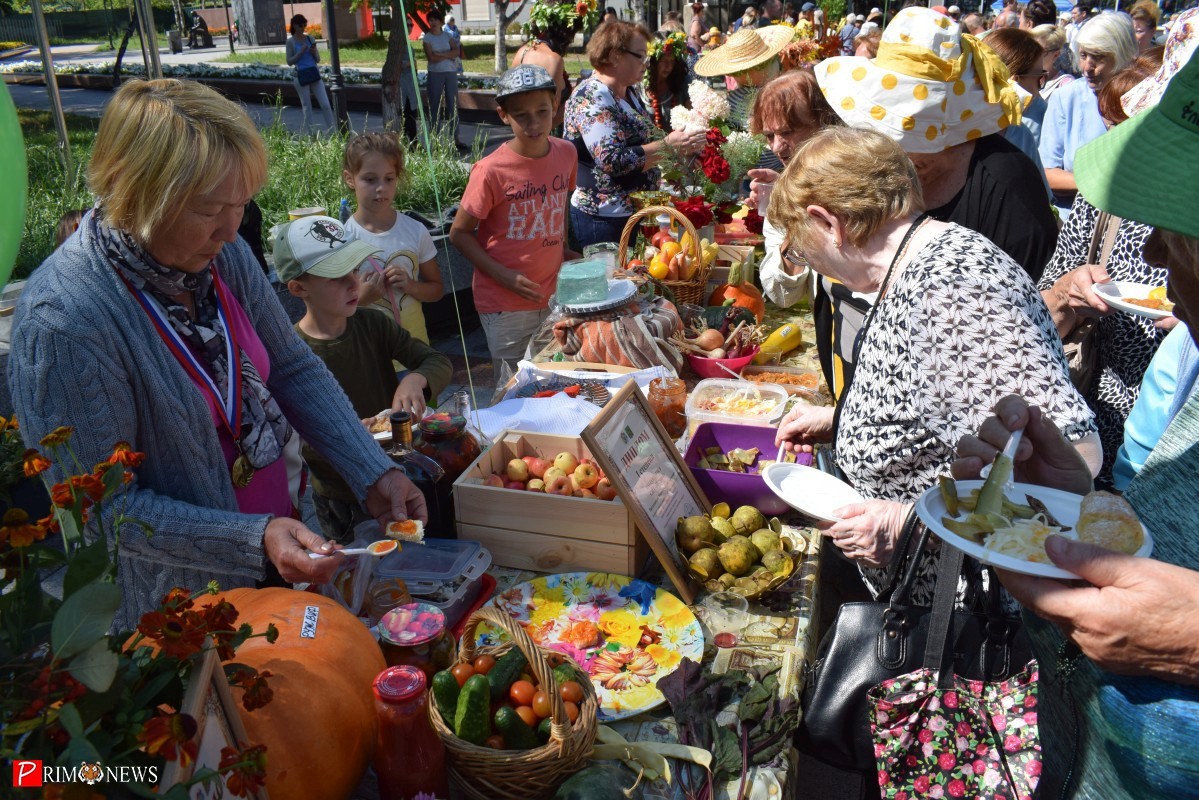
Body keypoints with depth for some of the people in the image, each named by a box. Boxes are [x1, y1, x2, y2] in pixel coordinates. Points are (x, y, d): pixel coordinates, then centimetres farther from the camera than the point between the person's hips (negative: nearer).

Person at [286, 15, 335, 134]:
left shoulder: (310, 38, 8)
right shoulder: (291, 41, -1)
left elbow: (318, 60, 11)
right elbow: (289, 62, -5)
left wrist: (314, 52, -10)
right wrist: (301, 52, -14)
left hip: (314, 73, 3)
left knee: (326, 105, -4)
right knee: (307, 108, 2)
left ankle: (332, 131, 1)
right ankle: (308, 133, 10)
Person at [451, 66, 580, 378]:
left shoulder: (566, 153, -2)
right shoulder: (491, 171, -18)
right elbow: (459, 233, -11)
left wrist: (563, 248, 7)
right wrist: (504, 276, -19)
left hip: (553, 295, 5)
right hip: (505, 305, -5)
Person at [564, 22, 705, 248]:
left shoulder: (631, 92, 11)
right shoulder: (591, 98, -18)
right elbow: (614, 162, -27)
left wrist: (682, 141, 9)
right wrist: (668, 145, -25)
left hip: (636, 213, 9)